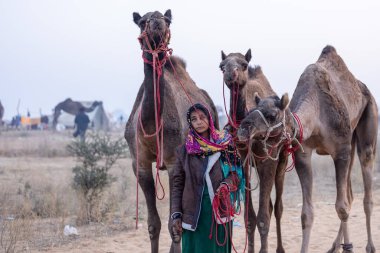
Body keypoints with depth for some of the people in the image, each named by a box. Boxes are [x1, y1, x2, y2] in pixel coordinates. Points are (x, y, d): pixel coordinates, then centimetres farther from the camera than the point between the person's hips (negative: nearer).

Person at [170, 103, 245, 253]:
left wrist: (226, 185, -15)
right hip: (193, 212, 0)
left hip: (220, 209, 0)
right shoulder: (184, 151, 4)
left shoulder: (224, 145, 4)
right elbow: (177, 185, 3)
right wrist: (175, 215, -4)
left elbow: (236, 173, 7)